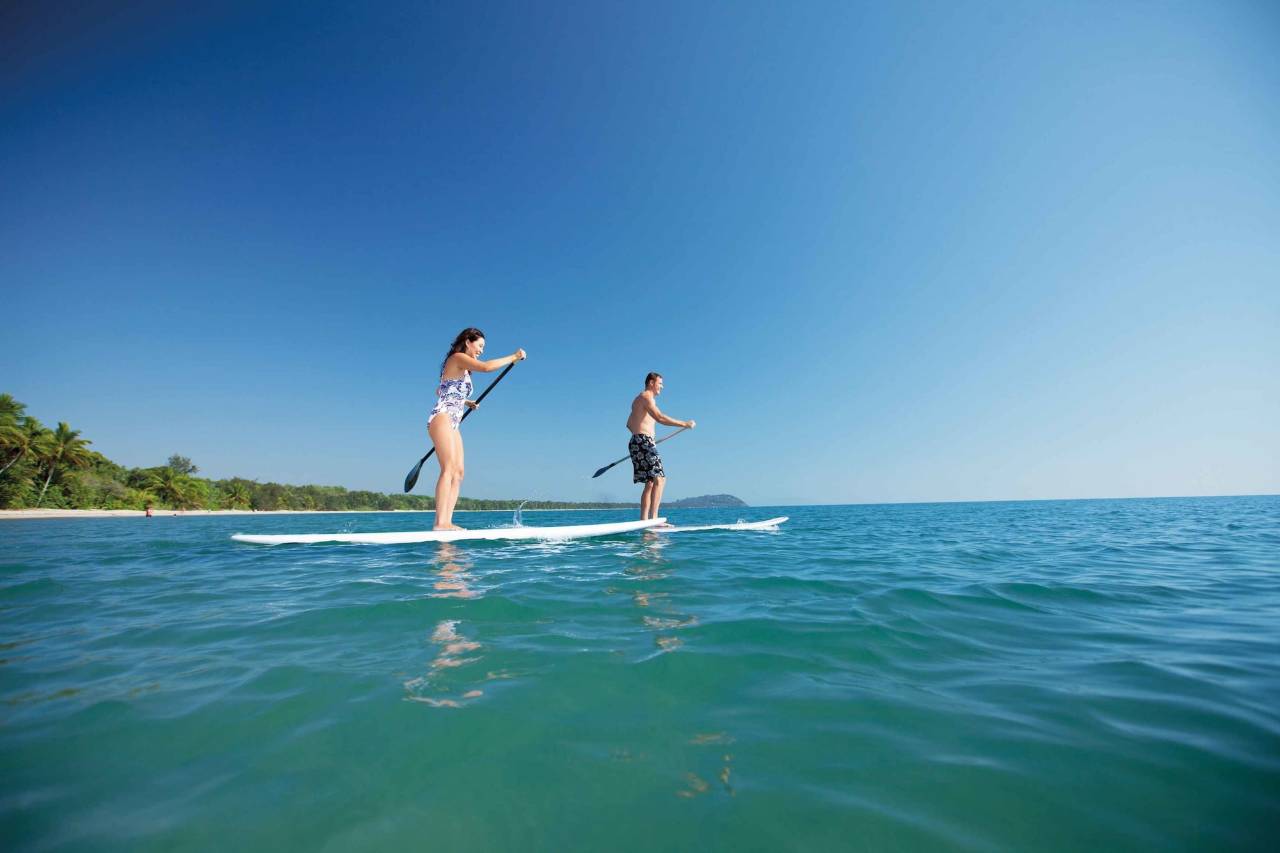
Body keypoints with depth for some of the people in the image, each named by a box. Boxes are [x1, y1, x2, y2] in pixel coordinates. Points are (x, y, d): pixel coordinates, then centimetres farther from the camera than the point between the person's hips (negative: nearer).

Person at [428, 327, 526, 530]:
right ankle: (440, 523, -25)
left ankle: (447, 522, -6)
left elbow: (440, 392, 36)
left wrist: (464, 402, 29)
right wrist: (513, 357, -9)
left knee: (458, 473, -1)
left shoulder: (464, 369, 26)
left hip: (453, 424, 10)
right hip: (442, 418, -10)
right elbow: (486, 367, -18)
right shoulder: (458, 357, -1)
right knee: (448, 469, -20)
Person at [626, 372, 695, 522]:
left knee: (650, 483, 10)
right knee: (660, 479, -16)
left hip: (637, 442, 10)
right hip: (644, 442, -10)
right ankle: (653, 518, -21)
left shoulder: (639, 399, 25)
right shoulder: (647, 397, -7)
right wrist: (684, 424, -22)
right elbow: (660, 418, -22)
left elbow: (629, 424, 32)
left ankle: (644, 520, 8)